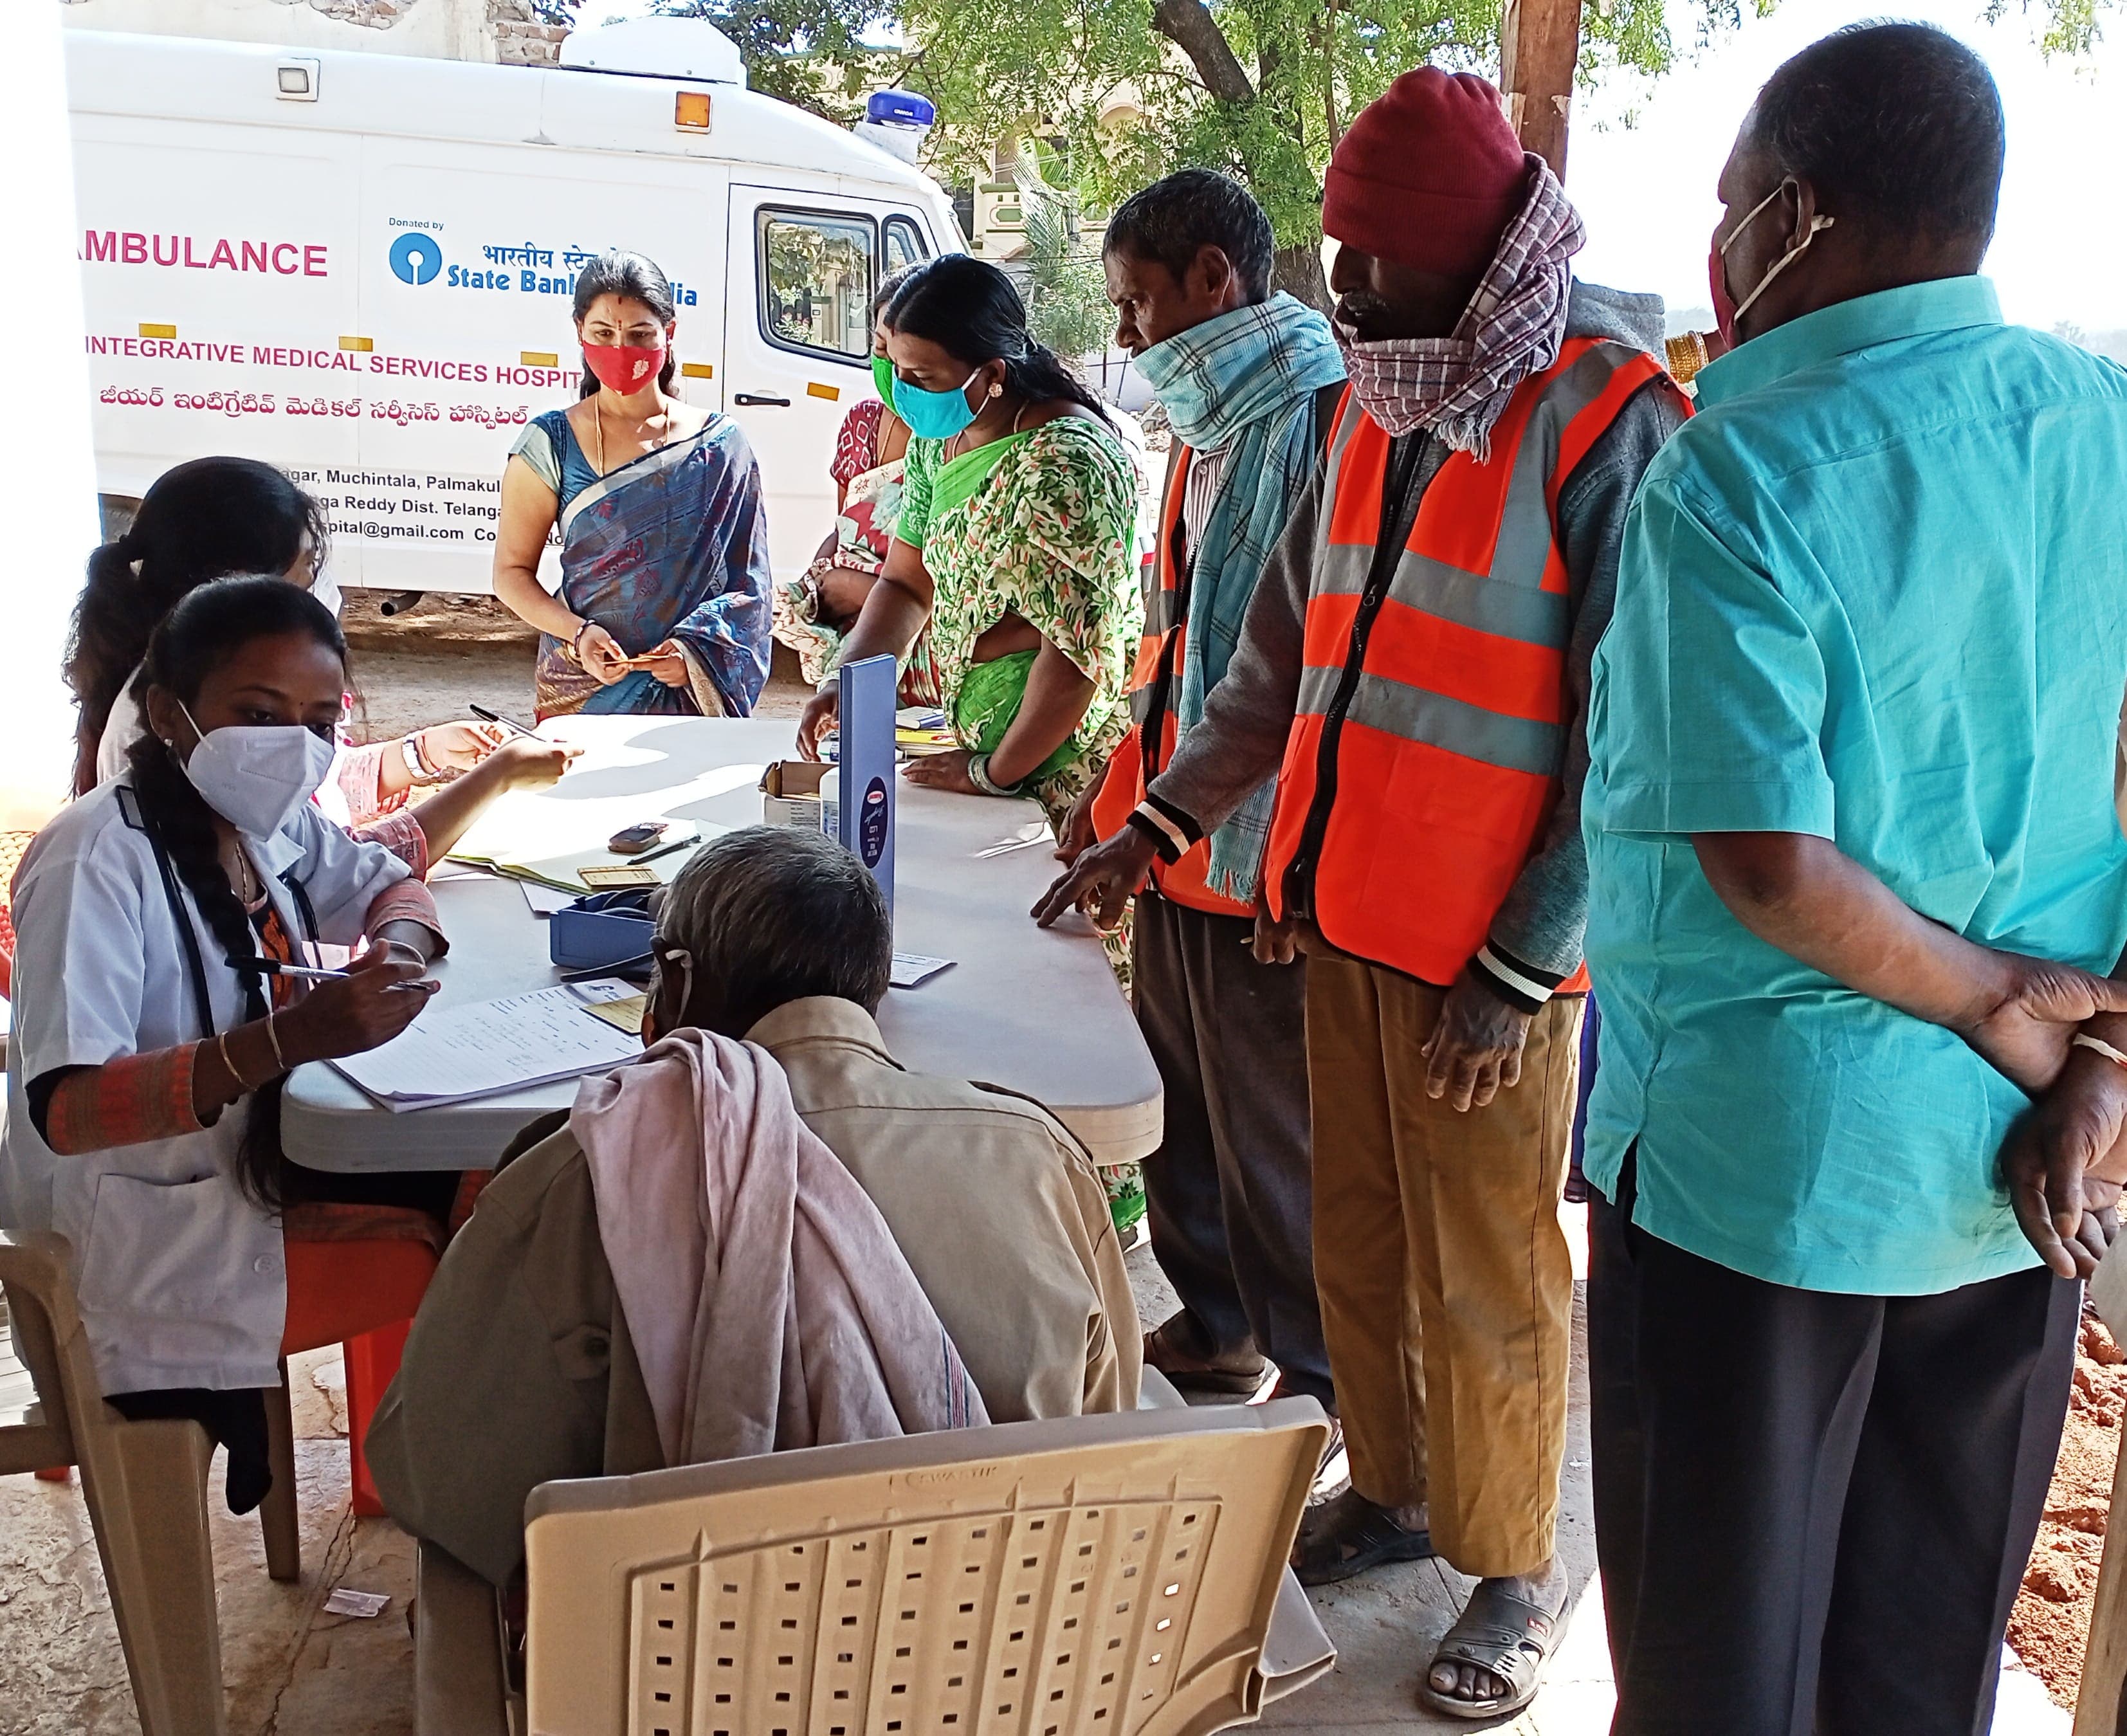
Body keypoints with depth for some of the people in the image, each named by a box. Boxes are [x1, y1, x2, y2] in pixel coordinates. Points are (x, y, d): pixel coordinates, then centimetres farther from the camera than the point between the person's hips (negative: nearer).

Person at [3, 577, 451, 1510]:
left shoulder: (276, 821, -3)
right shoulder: (98, 860, -26)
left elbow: (393, 885, 14)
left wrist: (398, 948, -12)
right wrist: (296, 1036, -46)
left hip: (257, 1146, 8)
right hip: (133, 1219, -8)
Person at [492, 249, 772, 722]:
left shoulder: (719, 446, 2)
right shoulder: (550, 445, 0)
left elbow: (747, 581, 2)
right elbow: (512, 571, 2)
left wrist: (695, 648, -15)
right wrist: (578, 634, -15)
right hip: (580, 691, 0)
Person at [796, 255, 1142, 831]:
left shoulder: (1063, 464, -23)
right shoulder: (939, 438, 4)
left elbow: (1076, 653, -24)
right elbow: (906, 584, 11)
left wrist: (994, 774, -15)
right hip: (981, 740, 7)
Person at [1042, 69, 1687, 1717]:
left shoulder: (1608, 424, -14)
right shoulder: (1378, 409, 10)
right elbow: (1288, 658, 15)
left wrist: (1521, 970, -16)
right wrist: (1157, 827, 9)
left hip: (1491, 958, -7)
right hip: (1346, 916, 7)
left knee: (1486, 1279, 7)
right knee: (1359, 1242, 18)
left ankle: (1516, 1567, 27)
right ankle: (1393, 1489, 38)